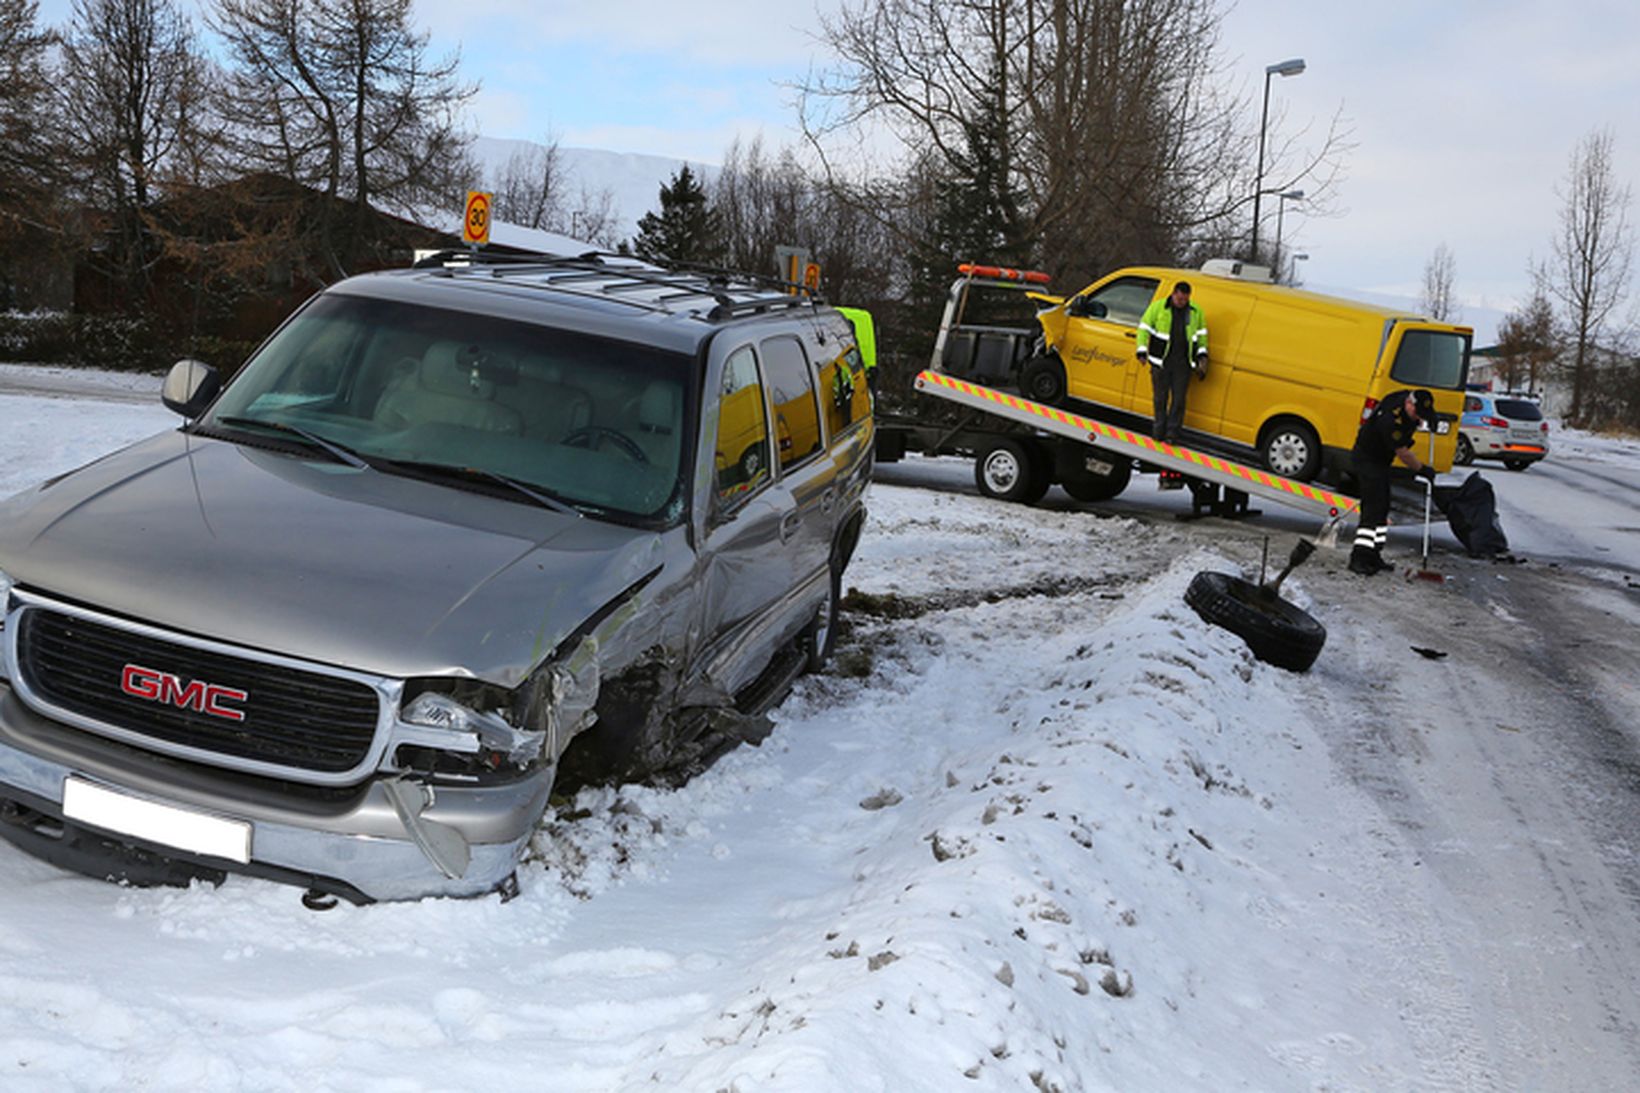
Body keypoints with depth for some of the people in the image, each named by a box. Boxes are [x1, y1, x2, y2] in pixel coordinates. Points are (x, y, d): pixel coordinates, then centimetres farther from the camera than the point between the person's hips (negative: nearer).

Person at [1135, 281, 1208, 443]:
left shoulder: (1196, 311, 10)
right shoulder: (1158, 307, 0)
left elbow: (1202, 334, 20)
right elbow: (1144, 329, 0)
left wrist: (1202, 356, 10)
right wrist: (1142, 352, -10)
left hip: (1183, 363, 2)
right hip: (1161, 361, -2)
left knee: (1179, 398, -1)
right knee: (1160, 397, 4)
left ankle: (1172, 433, 5)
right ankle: (1159, 430, 17)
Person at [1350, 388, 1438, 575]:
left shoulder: (1409, 398, -9)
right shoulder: (1391, 421, -34)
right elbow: (1403, 454, -22)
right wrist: (1422, 470, -9)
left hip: (1381, 460, 10)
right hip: (1367, 459, -10)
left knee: (1382, 508, 11)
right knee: (1373, 508, -15)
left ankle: (1373, 556, 17)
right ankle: (1358, 559, -16)